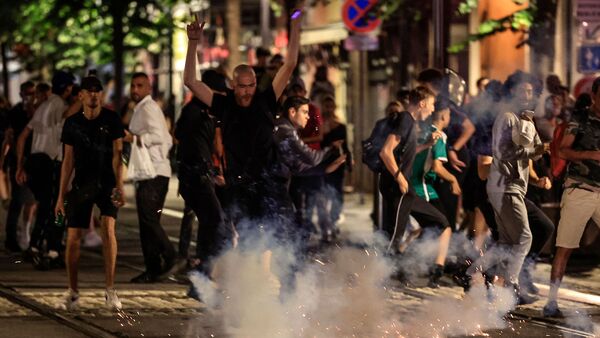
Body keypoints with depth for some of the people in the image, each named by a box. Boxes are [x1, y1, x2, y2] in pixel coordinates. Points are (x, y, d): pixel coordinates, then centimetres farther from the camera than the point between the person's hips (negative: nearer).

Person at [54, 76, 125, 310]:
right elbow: (68, 160, 8)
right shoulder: (72, 123, 5)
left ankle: (110, 290, -18)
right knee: (73, 237, -4)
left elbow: (117, 154, -6)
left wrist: (119, 186, -17)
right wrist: (61, 195, 6)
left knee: (108, 226, -22)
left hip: (106, 183, -2)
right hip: (82, 184, 2)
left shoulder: (111, 120, -1)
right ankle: (72, 292, 12)